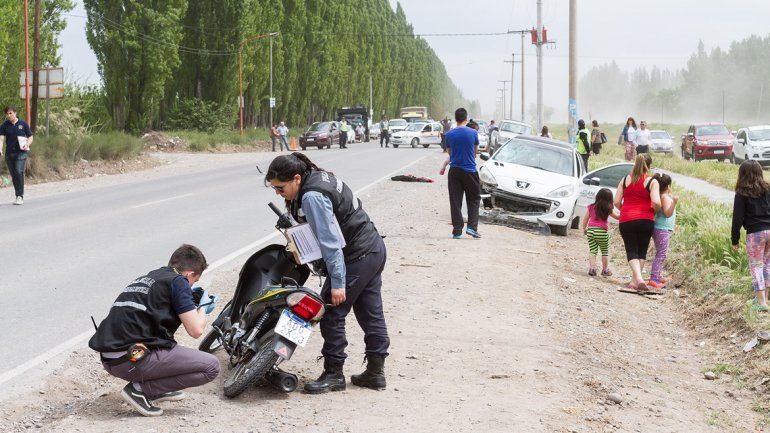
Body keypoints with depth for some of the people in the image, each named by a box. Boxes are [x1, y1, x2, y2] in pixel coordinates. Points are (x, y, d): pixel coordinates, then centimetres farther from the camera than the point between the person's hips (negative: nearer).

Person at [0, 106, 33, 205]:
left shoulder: (23, 124, 2)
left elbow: (30, 137, 9)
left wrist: (27, 145, -11)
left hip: (21, 153, -3)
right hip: (9, 154, 3)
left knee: (19, 172, -19)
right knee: (13, 175, 7)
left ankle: (20, 196, -16)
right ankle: (18, 196, 18)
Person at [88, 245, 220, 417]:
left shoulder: (145, 278, 22)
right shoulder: (177, 281, -1)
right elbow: (195, 330, -7)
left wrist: (192, 303, 40)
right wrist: (203, 309, 15)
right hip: (134, 358, -9)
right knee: (211, 367, -4)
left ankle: (159, 388, 17)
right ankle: (141, 389, -5)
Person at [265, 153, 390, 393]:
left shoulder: (312, 197, -22)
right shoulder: (320, 175, 7)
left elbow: (331, 242, -24)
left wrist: (337, 282, -22)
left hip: (356, 259, -10)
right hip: (375, 248, 10)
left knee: (331, 313, -1)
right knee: (371, 313, 14)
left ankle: (334, 374, 8)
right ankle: (375, 371, 21)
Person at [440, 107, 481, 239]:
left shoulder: (449, 135, -2)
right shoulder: (473, 133, -5)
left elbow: (450, 153, 7)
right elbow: (475, 151, 8)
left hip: (454, 171, 1)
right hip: (470, 171, -1)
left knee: (455, 201, 5)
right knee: (474, 199, 11)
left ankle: (457, 231, 3)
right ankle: (472, 226, -2)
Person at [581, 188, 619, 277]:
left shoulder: (591, 207, 4)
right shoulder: (608, 209, -3)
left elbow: (585, 219, 10)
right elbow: (617, 216, 4)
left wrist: (584, 228, 23)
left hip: (590, 230, 2)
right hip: (602, 231, -2)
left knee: (592, 251, 4)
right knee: (605, 252, 13)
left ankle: (592, 268, -9)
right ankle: (605, 270, 19)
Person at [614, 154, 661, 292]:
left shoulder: (625, 180, 5)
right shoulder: (652, 182, -3)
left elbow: (616, 202, 2)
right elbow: (656, 203, -15)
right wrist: (655, 210, 6)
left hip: (626, 220, 1)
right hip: (646, 220, -1)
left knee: (631, 251, 2)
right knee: (642, 251, 13)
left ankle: (638, 278, -19)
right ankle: (634, 281, 10)